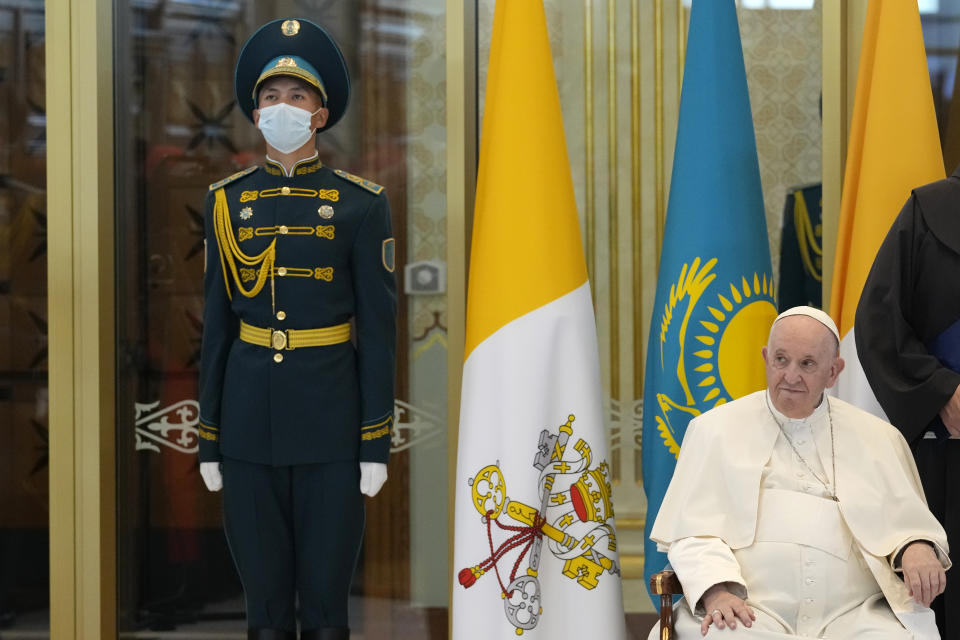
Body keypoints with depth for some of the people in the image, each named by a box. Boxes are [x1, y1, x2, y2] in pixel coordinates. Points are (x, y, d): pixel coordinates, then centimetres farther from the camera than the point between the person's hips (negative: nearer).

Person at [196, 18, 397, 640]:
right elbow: (217, 321, 9)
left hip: (330, 417, -2)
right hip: (250, 415, 2)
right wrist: (210, 437, 6)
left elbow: (379, 327, -3)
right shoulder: (228, 201, 6)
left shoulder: (360, 204, -2)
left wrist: (377, 442, -7)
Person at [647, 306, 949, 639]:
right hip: (750, 610, -2)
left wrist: (916, 548, -8)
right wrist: (716, 592, -14)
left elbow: (909, 522, 17)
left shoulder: (878, 438, 20)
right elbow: (692, 533, 6)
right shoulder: (715, 430, 14)